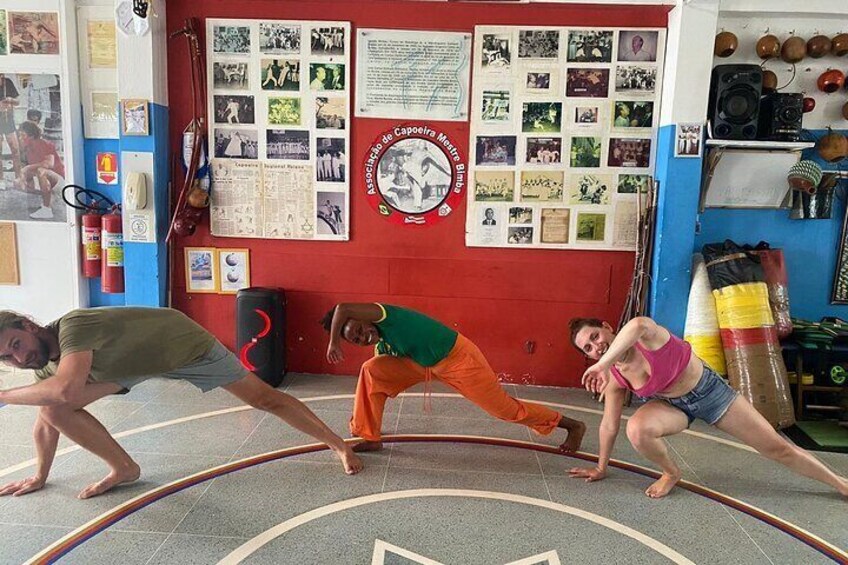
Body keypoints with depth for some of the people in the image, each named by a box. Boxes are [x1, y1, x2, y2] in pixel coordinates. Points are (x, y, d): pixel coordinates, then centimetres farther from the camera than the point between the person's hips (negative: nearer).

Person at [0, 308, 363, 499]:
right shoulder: (45, 365, -7)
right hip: (134, 364, 7)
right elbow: (46, 420, 9)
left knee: (265, 399, -4)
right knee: (53, 406, -7)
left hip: (185, 344, -7)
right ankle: (123, 469, 8)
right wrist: (40, 476, 17)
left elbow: (66, 390, -50)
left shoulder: (72, 327, -34)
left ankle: (338, 444, 10)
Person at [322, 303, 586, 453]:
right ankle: (371, 438, 5)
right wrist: (361, 414, 7)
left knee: (506, 409, 2)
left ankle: (573, 425, 22)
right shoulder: (382, 347, -1)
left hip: (459, 359, -8)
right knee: (372, 370, -5)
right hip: (426, 365, 8)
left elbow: (342, 308, -39)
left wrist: (333, 343, -26)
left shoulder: (385, 316, -24)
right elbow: (379, 384, 10)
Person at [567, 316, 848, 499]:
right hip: (673, 406, 2)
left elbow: (638, 325, -58)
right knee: (637, 430, -30)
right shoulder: (614, 379, -15)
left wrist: (603, 364, -56)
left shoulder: (644, 335, -31)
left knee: (777, 447, 6)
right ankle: (671, 473, 1)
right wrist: (601, 468, 4)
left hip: (708, 389, -2)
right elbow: (609, 425, -4)